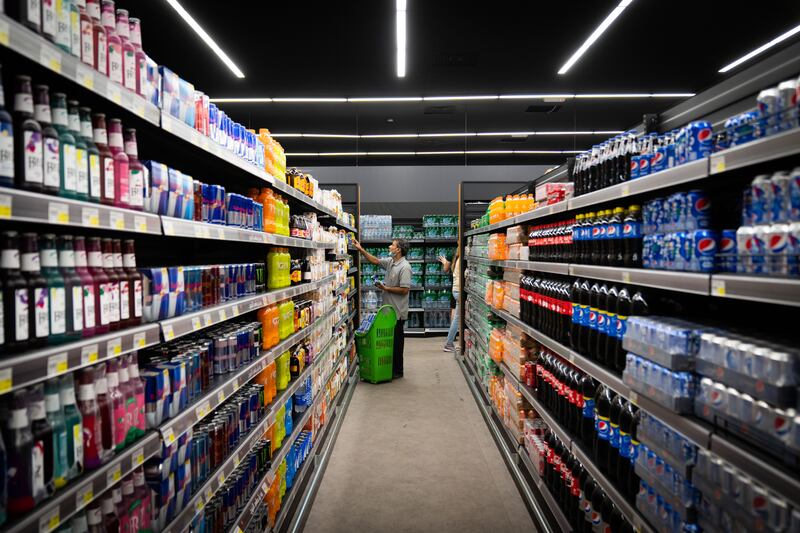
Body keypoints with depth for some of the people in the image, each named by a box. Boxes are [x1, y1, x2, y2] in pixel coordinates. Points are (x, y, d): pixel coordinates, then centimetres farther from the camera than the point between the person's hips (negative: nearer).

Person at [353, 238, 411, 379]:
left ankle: (398, 371, 13)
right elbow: (375, 261, 16)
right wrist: (361, 249, 9)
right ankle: (392, 367, 26)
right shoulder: (390, 262, 7)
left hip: (397, 311, -9)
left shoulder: (404, 267, -19)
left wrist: (386, 288, -16)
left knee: (397, 341, 2)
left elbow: (404, 290, -23)